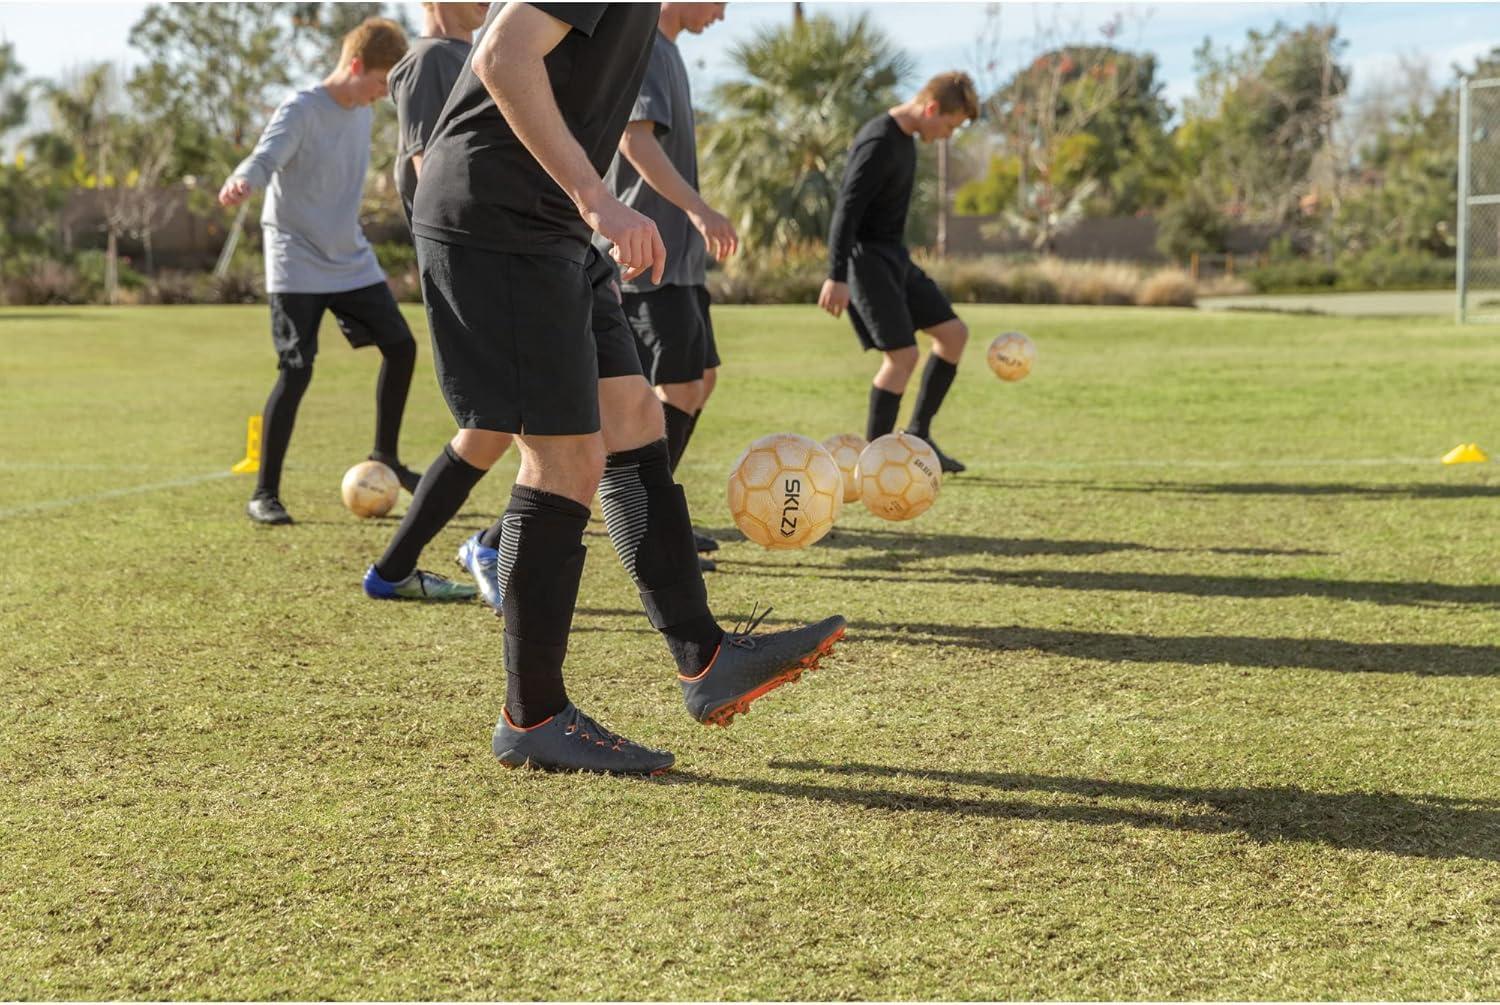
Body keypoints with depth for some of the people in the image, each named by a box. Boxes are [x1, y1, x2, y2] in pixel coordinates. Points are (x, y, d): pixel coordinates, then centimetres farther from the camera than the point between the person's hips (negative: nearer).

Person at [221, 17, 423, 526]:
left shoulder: (360, 112, 6)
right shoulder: (301, 110, -16)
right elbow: (265, 157, -32)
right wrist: (242, 181, -54)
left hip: (352, 260, 8)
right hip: (298, 266, -8)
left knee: (401, 345, 7)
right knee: (297, 370, -14)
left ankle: (385, 455, 27)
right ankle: (264, 494, -5)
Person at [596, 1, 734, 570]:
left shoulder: (666, 51, 19)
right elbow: (635, 138, -25)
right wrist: (699, 209, -35)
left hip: (677, 252, 10)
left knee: (702, 378, 12)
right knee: (680, 386, -12)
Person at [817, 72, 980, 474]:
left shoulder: (904, 138, 11)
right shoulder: (878, 143, -19)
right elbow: (846, 210, -25)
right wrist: (836, 277, -29)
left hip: (893, 257, 10)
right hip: (866, 257, -10)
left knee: (954, 332, 8)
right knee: (903, 354, -14)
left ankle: (917, 435, 14)